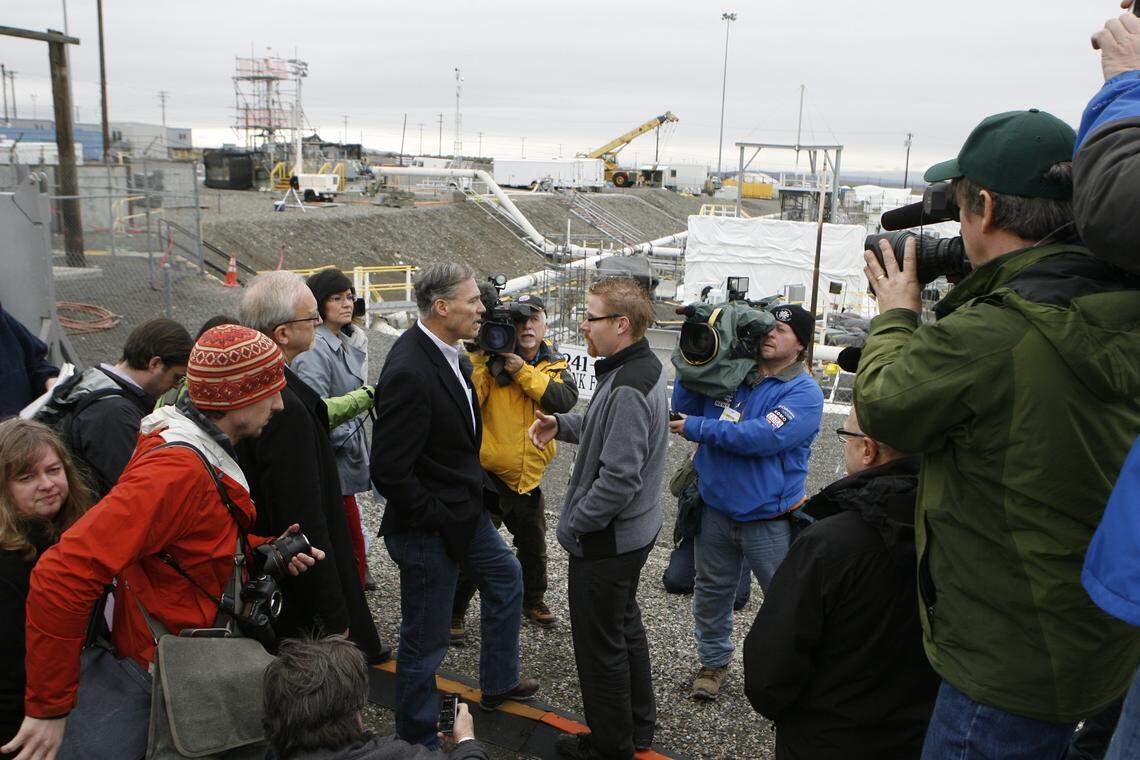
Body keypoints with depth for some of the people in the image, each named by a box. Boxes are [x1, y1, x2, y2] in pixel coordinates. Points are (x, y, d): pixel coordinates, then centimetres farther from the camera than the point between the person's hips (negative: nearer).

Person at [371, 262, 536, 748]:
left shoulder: (443, 354, 2)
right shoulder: (409, 372, -29)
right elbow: (390, 472, -29)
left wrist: (470, 499, 14)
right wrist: (436, 520, -18)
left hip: (464, 512, 10)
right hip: (428, 530, -10)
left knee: (506, 577, 28)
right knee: (425, 640, 7)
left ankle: (498, 683, 48)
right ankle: (416, 739, 29)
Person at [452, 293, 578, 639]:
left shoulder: (556, 366, 2)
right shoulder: (491, 359, -8)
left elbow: (565, 400, -19)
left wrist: (522, 371, -24)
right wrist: (478, 357, -27)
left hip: (529, 479, 4)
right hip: (487, 477, -4)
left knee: (534, 548, 22)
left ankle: (533, 601, 46)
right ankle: (454, 612, 23)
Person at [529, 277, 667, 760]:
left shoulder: (627, 389, -29)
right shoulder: (643, 367, 4)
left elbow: (618, 478, -32)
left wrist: (573, 525, -19)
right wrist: (561, 424, 0)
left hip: (606, 541, -10)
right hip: (635, 529, 10)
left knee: (600, 646, 9)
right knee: (626, 626, 25)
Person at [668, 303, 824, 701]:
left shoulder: (804, 392, -12)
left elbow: (764, 436, -25)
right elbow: (684, 408, 3)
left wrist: (697, 428, -19)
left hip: (768, 518, -4)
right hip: (716, 508, 5)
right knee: (711, 592, 17)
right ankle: (714, 661, 36)